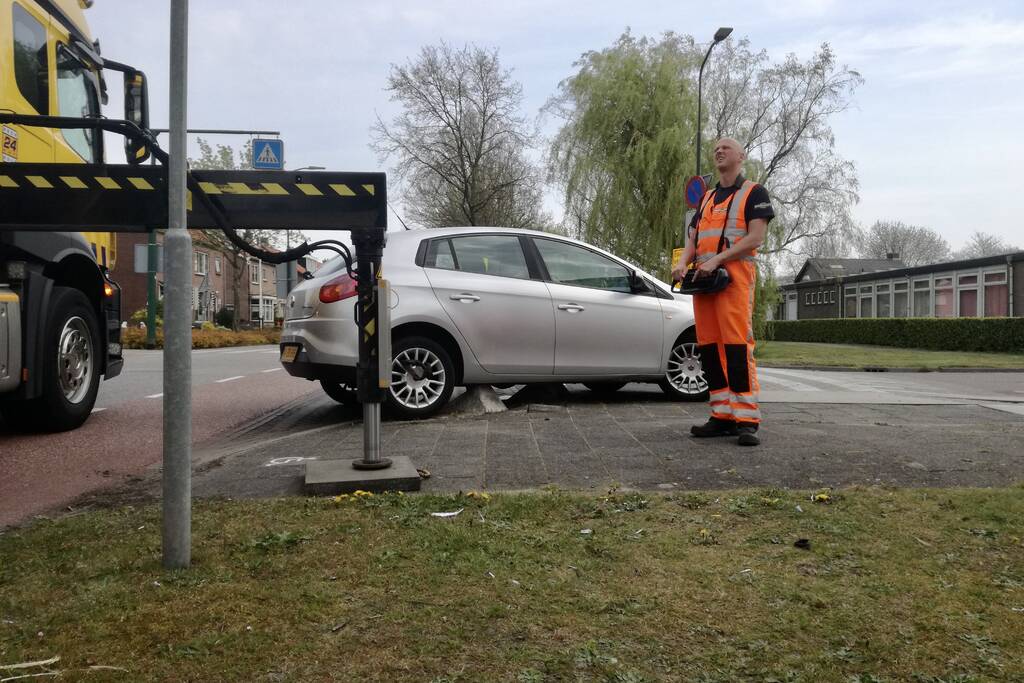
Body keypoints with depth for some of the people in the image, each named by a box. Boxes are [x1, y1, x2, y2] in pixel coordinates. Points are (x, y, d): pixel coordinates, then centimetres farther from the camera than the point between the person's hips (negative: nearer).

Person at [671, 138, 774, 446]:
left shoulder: (753, 193, 7)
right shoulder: (707, 198, 26)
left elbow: (755, 237, -6)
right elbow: (692, 238, 20)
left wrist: (716, 260, -16)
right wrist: (683, 262, -3)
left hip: (735, 274, -6)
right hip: (702, 278, 7)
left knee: (737, 345, -16)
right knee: (709, 348, 2)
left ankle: (747, 420, -17)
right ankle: (723, 416, 6)